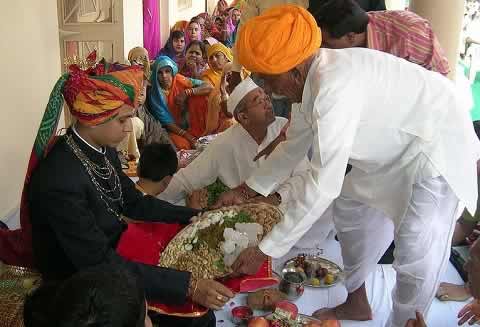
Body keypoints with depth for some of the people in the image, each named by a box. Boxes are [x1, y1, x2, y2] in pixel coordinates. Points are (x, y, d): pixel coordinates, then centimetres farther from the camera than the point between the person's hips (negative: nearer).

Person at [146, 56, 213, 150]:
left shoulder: (179, 80, -6)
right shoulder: (153, 93, -12)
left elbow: (209, 87, -10)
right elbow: (166, 122, -15)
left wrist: (187, 93, -23)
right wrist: (188, 136, -24)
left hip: (189, 125, 4)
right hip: (173, 130, -4)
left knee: (199, 97, -15)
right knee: (182, 144, -35)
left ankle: (198, 133, -10)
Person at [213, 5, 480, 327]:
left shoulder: (335, 87, -35)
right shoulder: (315, 75, -5)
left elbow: (323, 185, -35)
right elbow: (295, 144, 8)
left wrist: (266, 249, -27)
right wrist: (247, 190, 9)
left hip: (439, 145, -9)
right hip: (400, 145, 10)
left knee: (417, 256, -12)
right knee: (351, 208, 15)